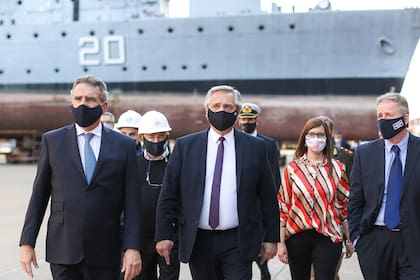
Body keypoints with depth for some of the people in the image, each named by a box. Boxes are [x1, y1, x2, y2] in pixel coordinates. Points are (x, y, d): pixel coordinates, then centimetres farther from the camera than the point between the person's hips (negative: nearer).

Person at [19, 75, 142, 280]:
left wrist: (132, 248, -8)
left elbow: (132, 203, 0)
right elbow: (39, 195, 7)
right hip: (63, 253, 0)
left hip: (105, 255, 0)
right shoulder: (51, 141, 6)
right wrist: (27, 242, 3)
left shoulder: (124, 146, 4)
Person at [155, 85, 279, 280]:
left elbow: (268, 197, 5)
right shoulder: (185, 146, 4)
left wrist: (271, 238, 4)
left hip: (238, 243, -1)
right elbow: (169, 195, 4)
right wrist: (164, 234, -2)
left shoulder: (255, 147, 3)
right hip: (198, 242, 1)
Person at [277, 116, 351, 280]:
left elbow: (345, 204, 8)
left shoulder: (336, 168, 4)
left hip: (327, 237, 0)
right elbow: (283, 206, 2)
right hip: (297, 237, 1)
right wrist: (281, 243, -2)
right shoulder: (292, 168, 2)